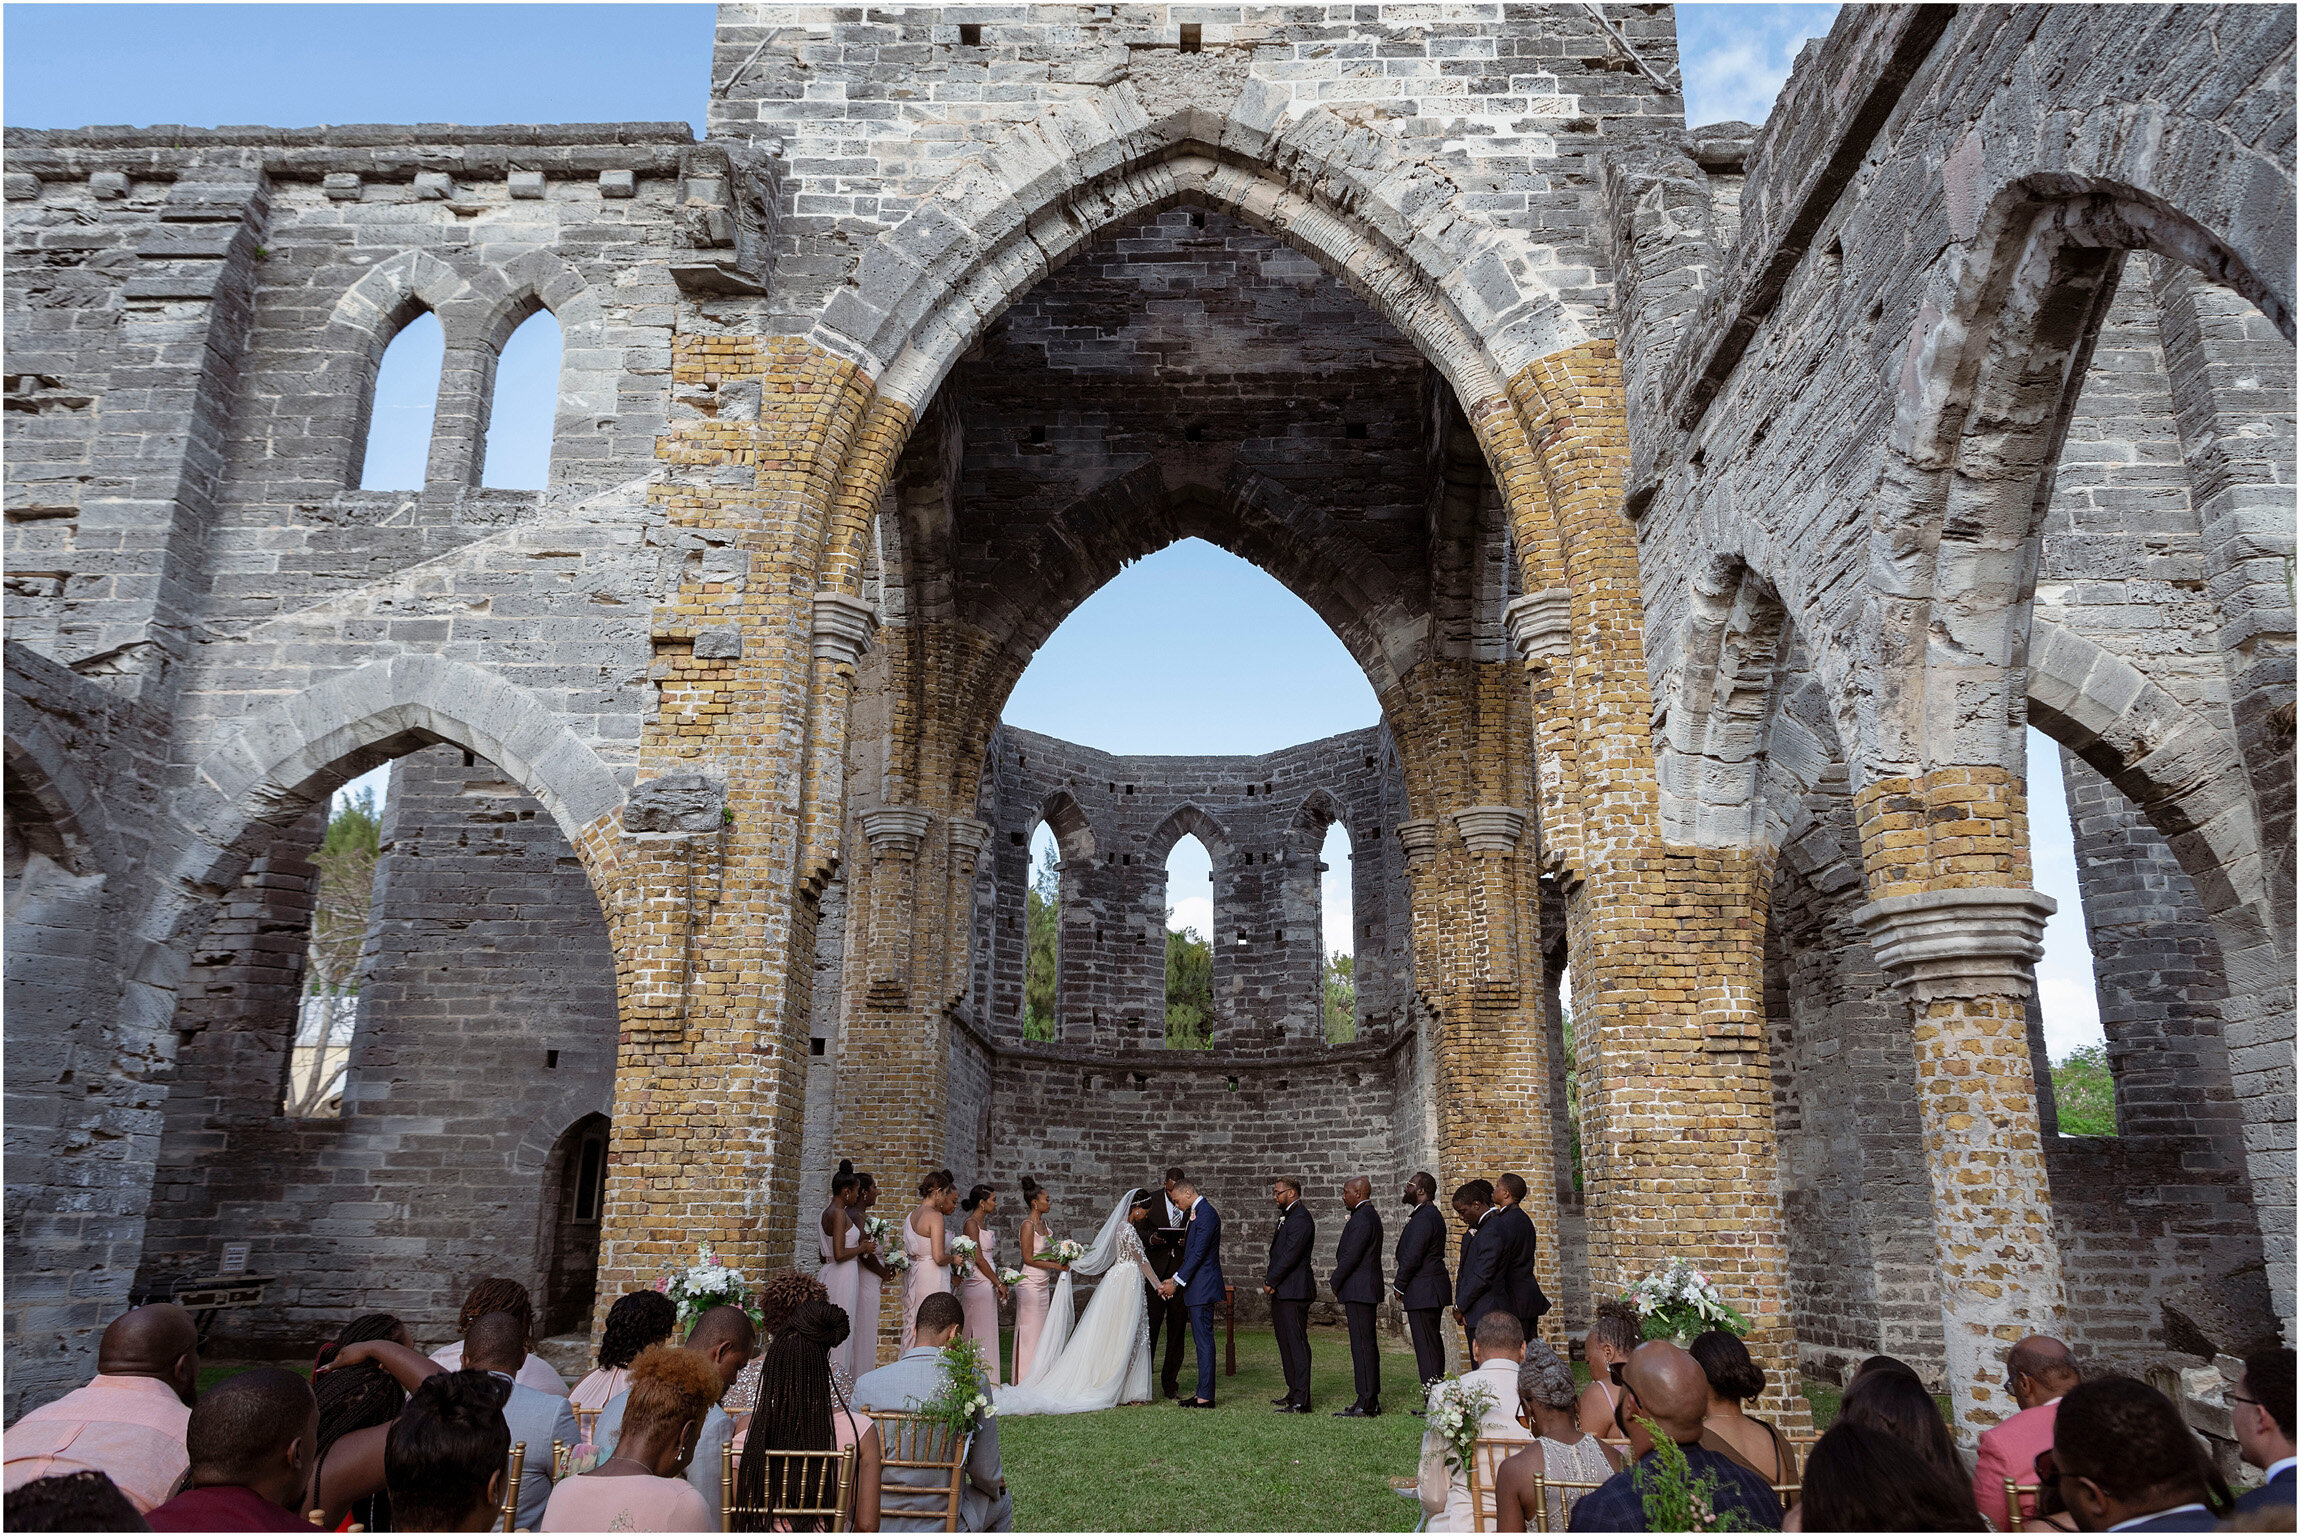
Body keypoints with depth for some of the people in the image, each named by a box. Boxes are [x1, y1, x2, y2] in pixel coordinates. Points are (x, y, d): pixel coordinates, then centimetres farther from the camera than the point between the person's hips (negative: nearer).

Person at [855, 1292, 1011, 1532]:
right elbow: (986, 1474, -7)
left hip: (877, 1526, 2)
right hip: (942, 1527, -2)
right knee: (1001, 1501, 31)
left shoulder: (866, 1385, -10)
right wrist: (997, 1484, 17)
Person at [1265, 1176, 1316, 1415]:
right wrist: (1270, 1280, 9)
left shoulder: (1300, 1219, -15)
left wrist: (1270, 1282, -12)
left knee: (1297, 1343, -8)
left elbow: (1289, 1256, -20)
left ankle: (1301, 1401, -6)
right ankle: (1294, 1392, 25)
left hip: (1294, 1290, -11)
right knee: (1285, 1342, 16)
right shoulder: (1287, 1216, 18)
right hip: (1282, 1291, 11)